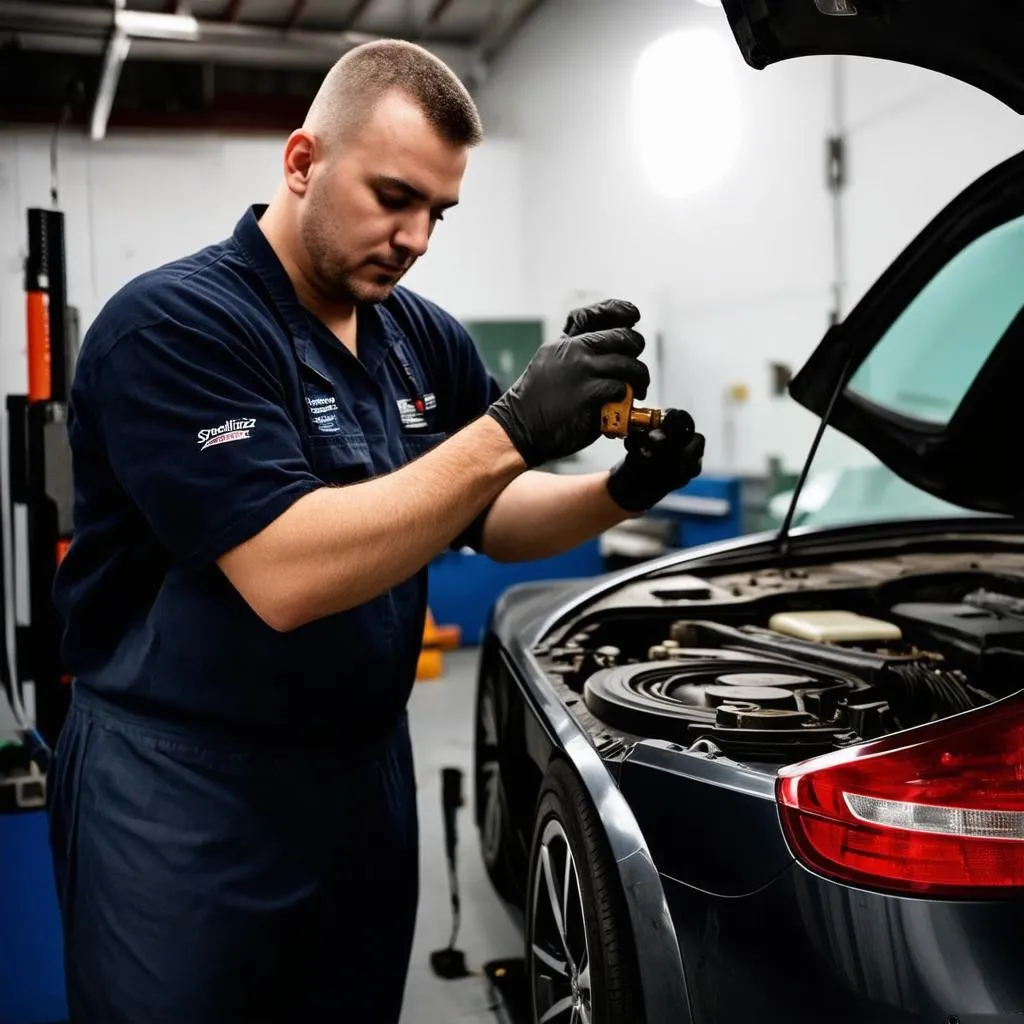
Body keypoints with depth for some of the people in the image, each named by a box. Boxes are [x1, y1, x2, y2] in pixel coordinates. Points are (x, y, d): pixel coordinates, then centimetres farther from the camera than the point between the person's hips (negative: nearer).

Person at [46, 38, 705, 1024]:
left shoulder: (426, 338, 4)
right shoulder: (170, 323, -18)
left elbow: (490, 520, 10)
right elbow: (284, 577, -29)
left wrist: (620, 491, -10)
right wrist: (515, 427, -31)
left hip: (370, 767, 7)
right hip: (182, 793, -6)